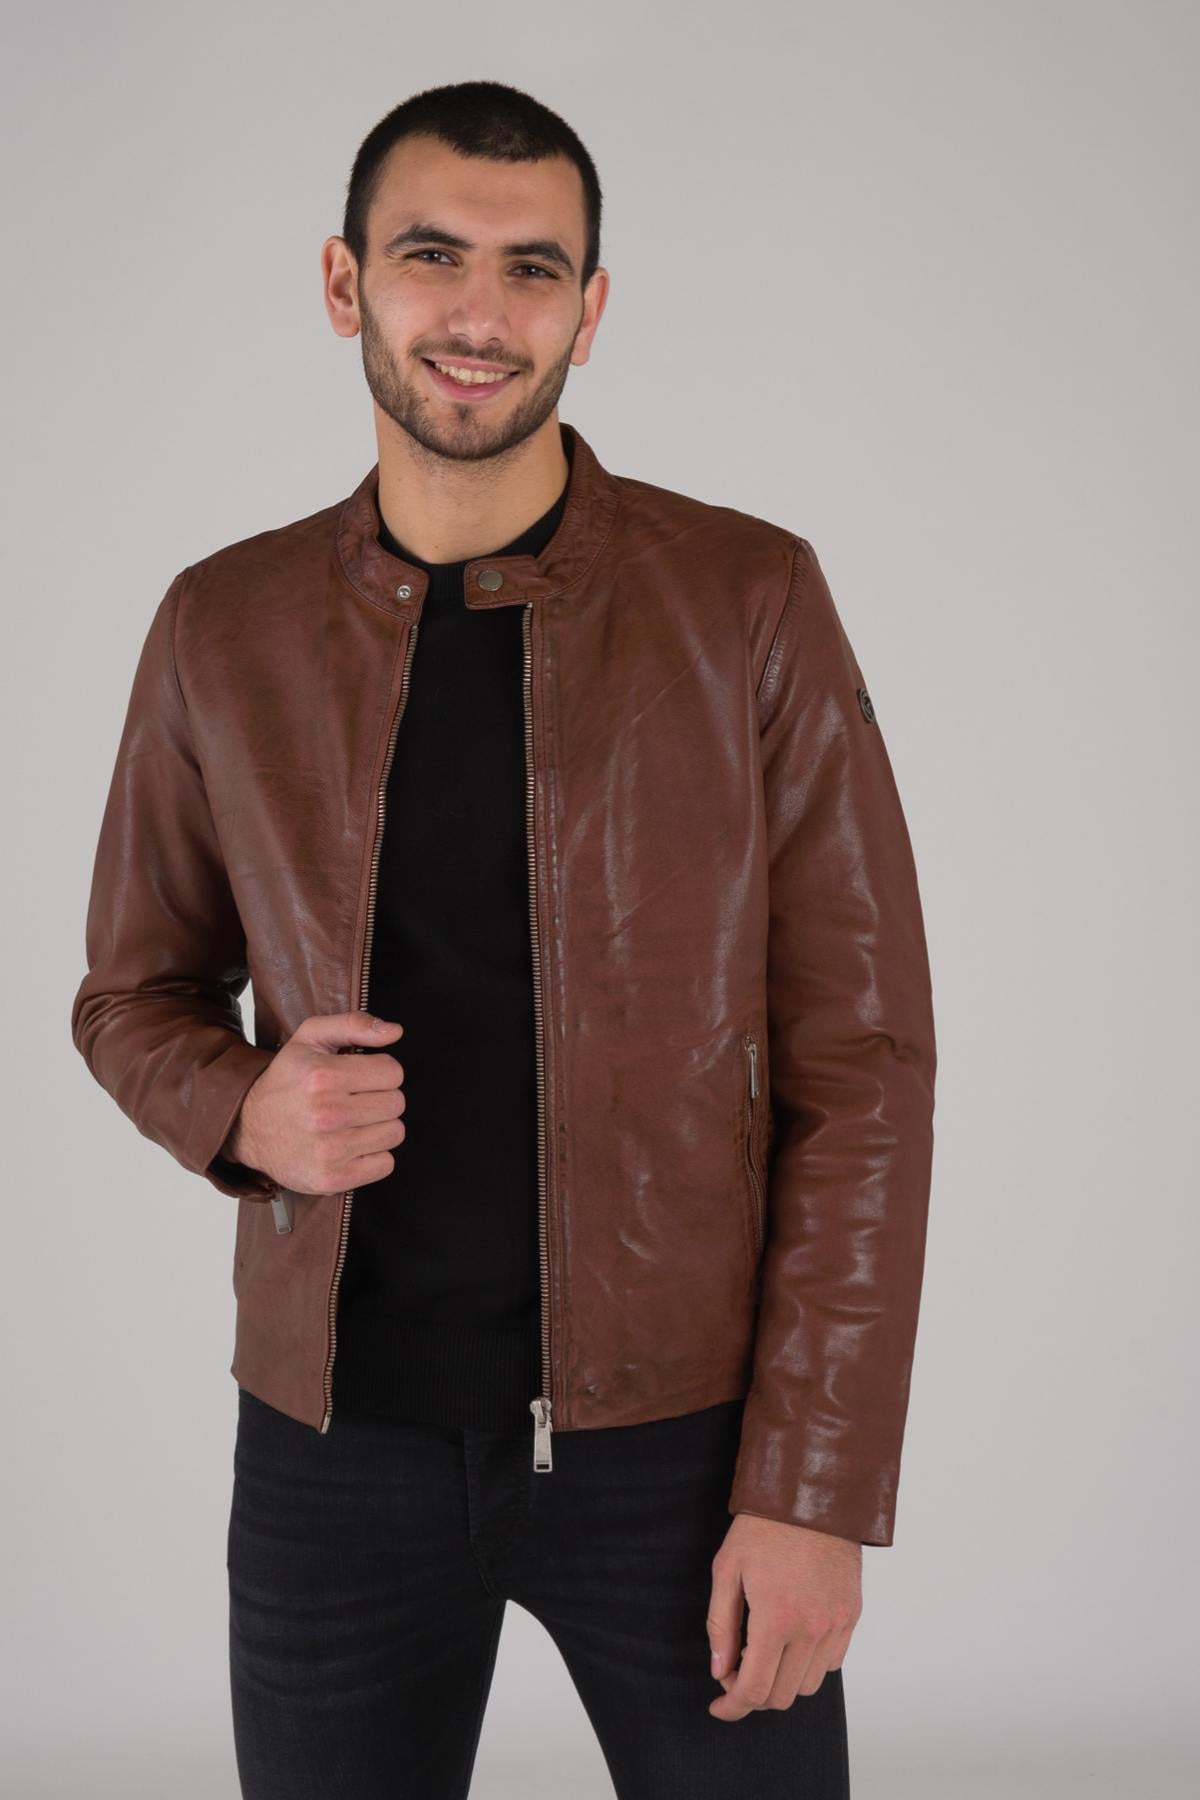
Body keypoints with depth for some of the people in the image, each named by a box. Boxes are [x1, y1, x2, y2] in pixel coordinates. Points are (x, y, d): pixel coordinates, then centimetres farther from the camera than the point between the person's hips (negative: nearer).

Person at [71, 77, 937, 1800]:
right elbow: (138, 993, 11)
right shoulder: (225, 627, 0)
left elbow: (859, 1060, -7)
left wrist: (817, 1489, -11)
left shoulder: (751, 602, -8)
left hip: (675, 1425, -1)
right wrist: (243, 1110, -12)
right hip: (336, 1432, 2)